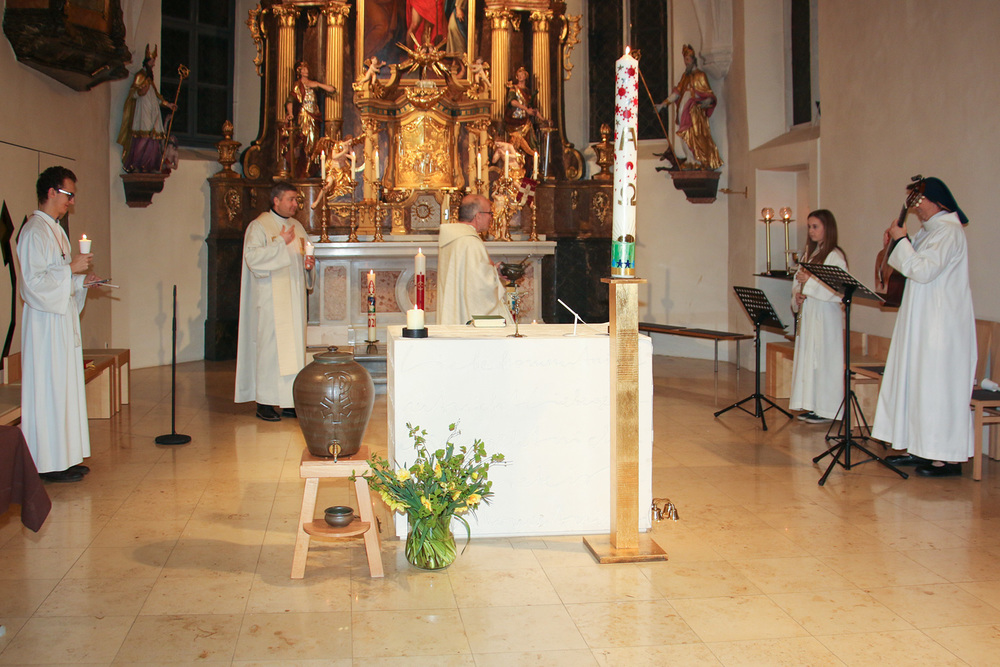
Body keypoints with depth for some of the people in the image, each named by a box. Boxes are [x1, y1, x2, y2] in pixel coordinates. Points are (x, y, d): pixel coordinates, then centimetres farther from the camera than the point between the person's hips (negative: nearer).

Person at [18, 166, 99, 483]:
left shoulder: (55, 229, 17)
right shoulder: (34, 231, -13)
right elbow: (34, 279, -20)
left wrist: (81, 279, 9)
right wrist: (72, 268, -17)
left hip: (63, 317, 10)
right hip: (45, 321, -10)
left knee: (66, 387, 12)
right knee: (50, 389, -5)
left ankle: (65, 458, 19)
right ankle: (50, 463, 2)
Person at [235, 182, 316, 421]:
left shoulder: (297, 227, 16)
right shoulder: (259, 226, -5)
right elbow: (252, 257, -18)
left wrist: (308, 264, 1)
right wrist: (281, 242, -19)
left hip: (294, 298, 7)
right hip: (270, 299, -7)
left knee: (293, 345, 5)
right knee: (270, 345, -7)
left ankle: (289, 401, 11)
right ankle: (264, 403, -1)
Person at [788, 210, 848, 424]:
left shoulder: (834, 256, -10)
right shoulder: (809, 253, 15)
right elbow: (798, 280, 19)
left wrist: (810, 282, -21)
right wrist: (797, 295, 0)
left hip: (826, 315, -8)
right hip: (808, 312, 8)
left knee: (824, 359, -5)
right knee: (807, 358, 9)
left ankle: (826, 409, 1)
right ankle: (812, 406, 16)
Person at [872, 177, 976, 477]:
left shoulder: (948, 231, -14)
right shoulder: (929, 230, 15)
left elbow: (923, 271, -24)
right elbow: (912, 268, 20)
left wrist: (902, 240, -16)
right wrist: (895, 243, 6)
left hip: (942, 326, -10)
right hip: (922, 323, 10)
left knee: (938, 385, -7)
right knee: (916, 382, 11)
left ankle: (949, 457, -1)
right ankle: (918, 449, 18)